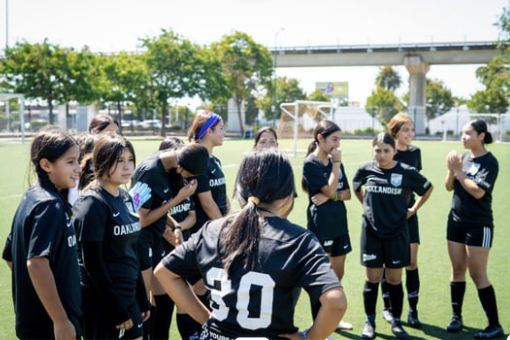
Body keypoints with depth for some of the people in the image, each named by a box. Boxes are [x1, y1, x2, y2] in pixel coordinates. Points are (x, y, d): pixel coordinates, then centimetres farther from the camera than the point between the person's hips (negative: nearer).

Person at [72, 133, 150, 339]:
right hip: (102, 303, -8)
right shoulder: (92, 204, -16)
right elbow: (92, 262, -19)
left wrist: (142, 298, 14)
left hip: (128, 298, 8)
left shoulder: (125, 198, 8)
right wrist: (115, 307, -17)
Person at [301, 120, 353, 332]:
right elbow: (330, 189, -18)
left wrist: (330, 197, -12)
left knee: (337, 274, 14)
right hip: (320, 226, -7)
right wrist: (336, 164, -13)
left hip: (339, 224, 7)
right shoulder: (311, 163, -12)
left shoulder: (335, 161, 10)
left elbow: (347, 193, 6)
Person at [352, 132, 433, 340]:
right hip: (372, 232, 1)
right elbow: (356, 188, 18)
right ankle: (370, 322, 19)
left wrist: (413, 209, 4)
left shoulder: (407, 172, -9)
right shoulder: (366, 170, -4)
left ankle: (396, 322, 21)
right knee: (372, 279, 6)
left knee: (394, 280, 7)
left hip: (397, 233, -1)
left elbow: (428, 188, 8)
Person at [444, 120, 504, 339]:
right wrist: (451, 170, -13)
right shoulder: (463, 157, 6)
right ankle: (456, 316, 22)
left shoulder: (489, 162, -13)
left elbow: (478, 191, -23)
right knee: (457, 270, 11)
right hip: (456, 221, 6)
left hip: (479, 225, -6)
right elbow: (449, 187, 5)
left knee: (477, 274, -5)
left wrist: (458, 171, -18)